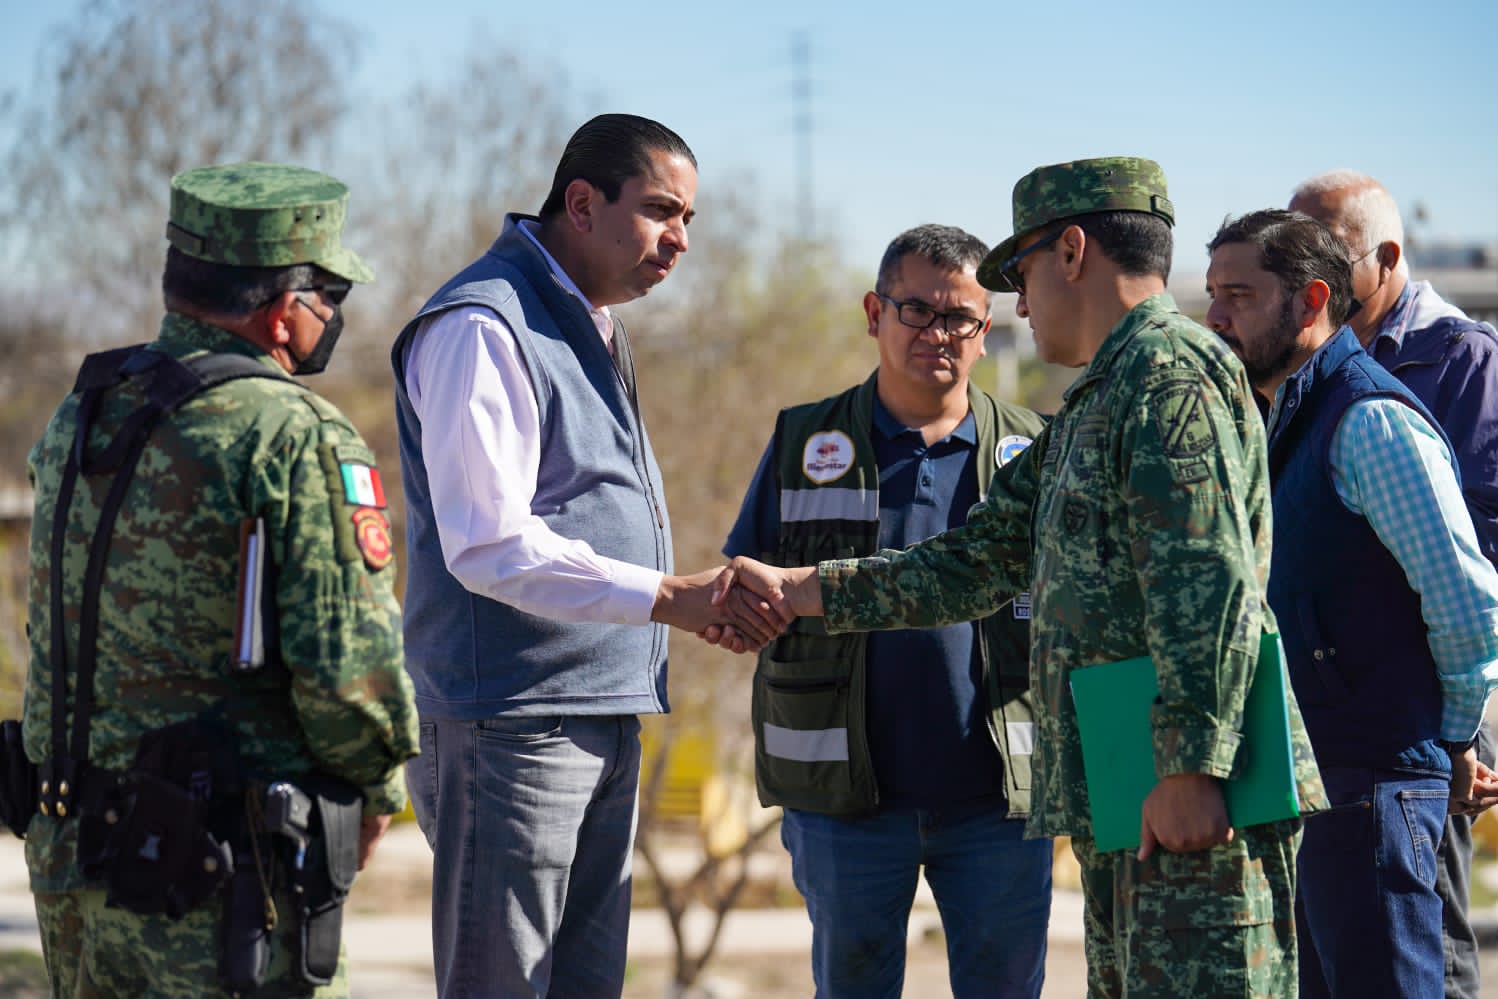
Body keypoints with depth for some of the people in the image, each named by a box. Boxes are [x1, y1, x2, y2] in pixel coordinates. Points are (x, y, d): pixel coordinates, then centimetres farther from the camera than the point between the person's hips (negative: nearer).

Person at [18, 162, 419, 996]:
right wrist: (377, 791, 0)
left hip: (73, 857, 8)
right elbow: (348, 669, -18)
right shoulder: (299, 441, -15)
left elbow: (56, 643, 14)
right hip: (225, 880, -8)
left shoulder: (79, 419, 9)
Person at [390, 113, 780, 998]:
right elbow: (490, 546, -22)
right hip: (511, 722, -10)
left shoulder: (591, 329, 18)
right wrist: (671, 596, -24)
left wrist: (711, 598, 12)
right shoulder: (482, 328, -14)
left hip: (604, 722, 10)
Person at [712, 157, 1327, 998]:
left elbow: (1210, 583, -19)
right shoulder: (1093, 407, 25)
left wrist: (1193, 766, -24)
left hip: (1195, 798, -10)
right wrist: (795, 590, 20)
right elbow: (976, 564, 26)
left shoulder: (1174, 371, -9)